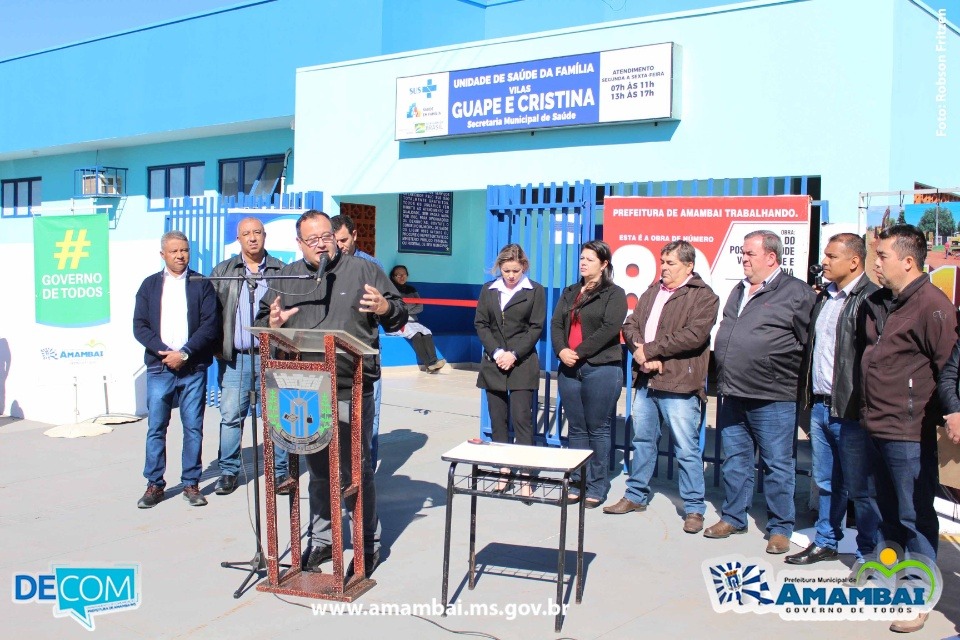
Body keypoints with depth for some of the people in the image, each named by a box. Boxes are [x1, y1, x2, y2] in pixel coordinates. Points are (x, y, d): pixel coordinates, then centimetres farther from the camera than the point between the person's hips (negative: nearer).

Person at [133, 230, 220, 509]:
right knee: (156, 428, 2)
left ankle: (191, 484, 11)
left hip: (193, 367, -1)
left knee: (193, 428, 2)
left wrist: (185, 353, -12)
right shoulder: (150, 285, 11)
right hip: (159, 366, 1)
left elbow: (210, 325, -3)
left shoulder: (202, 285, 6)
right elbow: (140, 326, 4)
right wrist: (165, 351, -10)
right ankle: (154, 484, 12)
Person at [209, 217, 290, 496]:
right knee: (231, 416, 3)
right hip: (235, 358, 1)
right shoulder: (222, 271, 10)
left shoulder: (280, 271, 7)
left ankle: (281, 471, 10)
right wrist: (217, 346, 1)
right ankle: (228, 471, 14)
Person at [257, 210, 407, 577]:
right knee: (317, 469, 15)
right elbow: (263, 323, 19)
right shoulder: (286, 278, 12)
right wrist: (273, 322, -5)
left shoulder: (362, 271, 2)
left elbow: (399, 315, 3)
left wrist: (384, 307, -19)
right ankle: (322, 540, 28)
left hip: (351, 391, -4)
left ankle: (367, 544, 15)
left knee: (356, 469, 2)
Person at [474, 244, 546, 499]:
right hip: (494, 363, 4)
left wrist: (513, 354, -12)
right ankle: (503, 472, 12)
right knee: (498, 421, 5)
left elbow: (536, 328, -2)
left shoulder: (535, 291, 2)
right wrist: (497, 353, -8)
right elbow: (480, 324, 5)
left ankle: (525, 478, -8)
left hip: (522, 365, -3)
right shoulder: (488, 290, 10)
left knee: (522, 419, -8)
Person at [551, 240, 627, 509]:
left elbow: (610, 328, -14)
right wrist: (561, 350, -10)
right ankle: (578, 483, 18)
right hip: (569, 368, 6)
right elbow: (556, 323, 9)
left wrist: (579, 352, -15)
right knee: (576, 428, 10)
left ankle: (597, 486, 9)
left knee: (597, 428, 0)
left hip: (602, 368, -6)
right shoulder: (570, 293, 18)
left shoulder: (614, 293, -1)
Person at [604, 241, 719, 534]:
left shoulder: (704, 297, -5)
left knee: (687, 449, -1)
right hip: (645, 380, 7)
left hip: (679, 384, -7)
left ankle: (694, 508, 10)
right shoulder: (652, 292, 16)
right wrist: (642, 353, -11)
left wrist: (650, 349, -15)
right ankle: (636, 496, 30)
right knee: (642, 440, 16)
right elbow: (630, 325, 10)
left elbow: (694, 335, -18)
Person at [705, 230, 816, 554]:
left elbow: (811, 343, -8)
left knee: (778, 465, 4)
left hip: (773, 399, -7)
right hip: (732, 396, 7)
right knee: (734, 460, 15)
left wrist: (792, 379, -5)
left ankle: (780, 528, 15)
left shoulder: (797, 293, -8)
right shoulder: (739, 291, 15)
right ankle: (733, 517, 29)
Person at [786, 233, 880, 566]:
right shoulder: (824, 297, 14)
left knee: (860, 488, 4)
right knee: (826, 483, 18)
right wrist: (809, 395, 16)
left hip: (851, 411, -8)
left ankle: (869, 553, 18)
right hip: (820, 406, 8)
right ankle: (825, 542, 31)